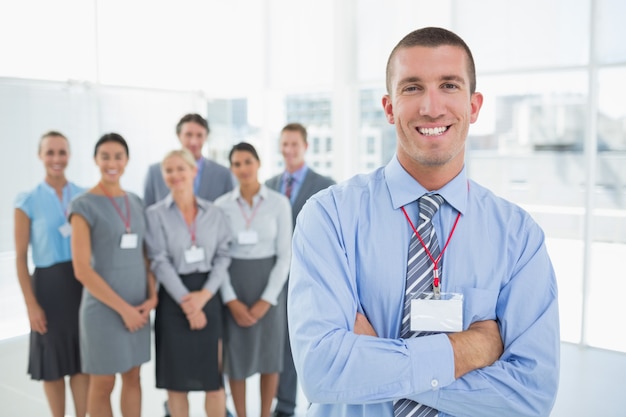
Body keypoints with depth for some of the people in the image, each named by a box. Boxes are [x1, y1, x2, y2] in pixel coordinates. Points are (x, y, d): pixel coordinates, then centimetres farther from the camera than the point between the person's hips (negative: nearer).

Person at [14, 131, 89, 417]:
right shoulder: (28, 201, -4)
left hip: (84, 283, 2)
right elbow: (20, 258, -4)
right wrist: (31, 304, -9)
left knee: (83, 362, 8)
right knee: (54, 365, 11)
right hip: (49, 286, -2)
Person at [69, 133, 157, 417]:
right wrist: (122, 308, -13)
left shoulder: (136, 202, 8)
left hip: (138, 306, 5)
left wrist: (152, 296, -4)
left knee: (133, 378, 14)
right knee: (103, 384, 7)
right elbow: (82, 269, -14)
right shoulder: (84, 205, -9)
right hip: (103, 307, -5)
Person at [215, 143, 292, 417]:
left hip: (269, 285, 0)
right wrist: (231, 301, -12)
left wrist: (266, 300, -13)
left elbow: (285, 255, -6)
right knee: (236, 356, 8)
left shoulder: (279, 203, -5)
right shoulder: (221, 205, -2)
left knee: (269, 355, 9)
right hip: (233, 286, 1)